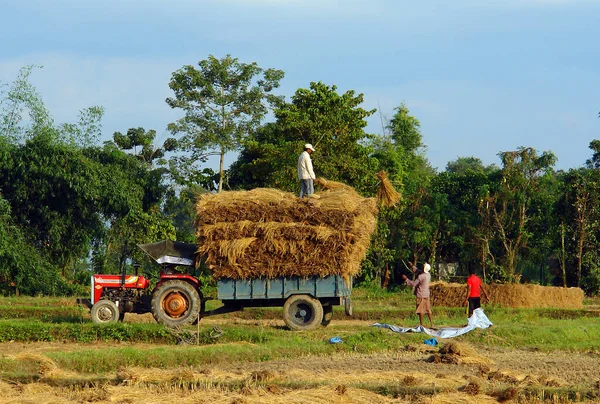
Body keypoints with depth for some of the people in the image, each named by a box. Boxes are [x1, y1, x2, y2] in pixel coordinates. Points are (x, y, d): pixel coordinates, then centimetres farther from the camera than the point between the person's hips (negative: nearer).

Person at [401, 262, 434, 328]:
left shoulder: (421, 277, -20)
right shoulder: (428, 275, 6)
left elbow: (413, 284, -16)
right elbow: (418, 272, 24)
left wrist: (406, 279, -7)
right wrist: (412, 266, 31)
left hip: (421, 295, -8)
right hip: (426, 295, 8)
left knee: (420, 311, 0)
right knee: (428, 310, 10)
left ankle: (421, 325, 2)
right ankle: (432, 324, 9)